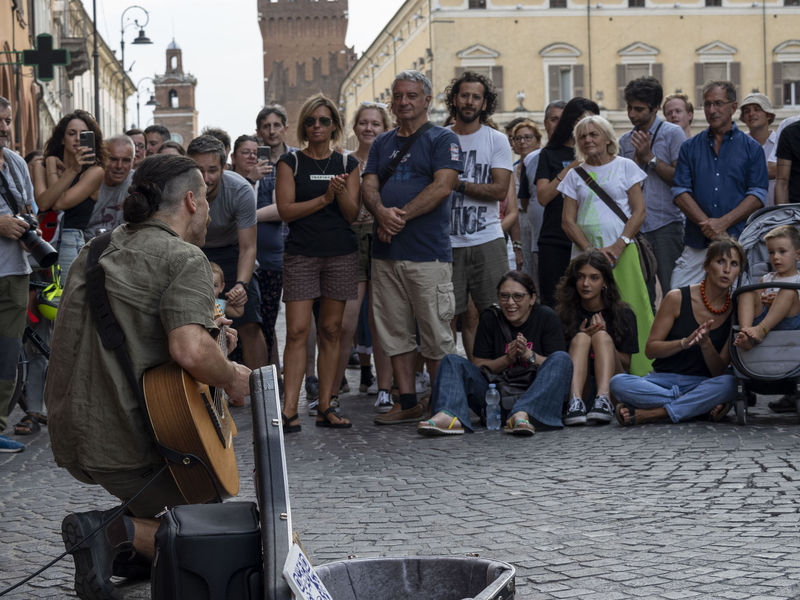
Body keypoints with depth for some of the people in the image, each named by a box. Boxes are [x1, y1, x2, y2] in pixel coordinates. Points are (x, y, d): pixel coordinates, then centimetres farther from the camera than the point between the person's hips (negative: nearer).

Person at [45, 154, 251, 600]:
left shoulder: (97, 250, 14)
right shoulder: (185, 258, -12)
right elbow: (189, 352, -29)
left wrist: (204, 329, 25)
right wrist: (232, 378, -9)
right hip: (126, 443, -8)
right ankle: (115, 532, -12)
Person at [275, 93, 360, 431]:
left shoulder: (347, 163, 10)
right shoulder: (291, 163, 3)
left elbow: (352, 214, 5)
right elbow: (285, 210, -6)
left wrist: (342, 191, -15)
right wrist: (325, 198, -15)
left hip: (341, 254, 2)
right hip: (301, 254, -2)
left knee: (331, 330, 4)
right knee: (297, 330, -10)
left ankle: (325, 408, 9)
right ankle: (290, 410, -10)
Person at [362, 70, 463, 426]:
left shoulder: (443, 140, 2)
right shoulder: (382, 144, 19)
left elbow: (442, 187, -10)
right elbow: (369, 187, 9)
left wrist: (401, 216, -16)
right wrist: (382, 214, -13)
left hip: (428, 252, -6)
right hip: (385, 252, 6)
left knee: (435, 334, -5)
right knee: (395, 331, 8)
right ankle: (407, 403, 14)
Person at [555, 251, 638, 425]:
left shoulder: (623, 314, 5)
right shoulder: (563, 313, 6)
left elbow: (626, 365, 3)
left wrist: (603, 343, -13)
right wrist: (584, 338, -12)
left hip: (612, 387, 0)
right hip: (578, 387, 0)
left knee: (602, 336, -24)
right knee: (580, 338, -24)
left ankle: (604, 400, -49)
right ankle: (575, 402, -51)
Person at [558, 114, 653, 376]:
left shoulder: (625, 167, 8)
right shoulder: (575, 174, 13)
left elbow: (639, 211, 2)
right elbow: (568, 221, 7)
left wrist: (619, 246, -10)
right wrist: (590, 250, -7)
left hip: (622, 253, -2)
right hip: (585, 253, 2)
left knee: (630, 313, -9)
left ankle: (639, 372, -5)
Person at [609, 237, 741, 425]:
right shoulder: (678, 298, -4)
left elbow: (719, 372, -2)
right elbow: (650, 349, -4)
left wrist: (706, 344, -23)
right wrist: (684, 343, -22)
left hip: (701, 384, 0)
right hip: (663, 380, 0)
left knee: (728, 384, -36)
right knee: (618, 383, -31)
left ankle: (648, 414, -33)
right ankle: (701, 405, -26)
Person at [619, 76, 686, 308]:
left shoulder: (672, 133, 0)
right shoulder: (626, 141, 14)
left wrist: (650, 158, -9)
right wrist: (637, 159, -4)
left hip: (666, 225, -4)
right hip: (635, 227, 5)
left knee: (672, 293, -6)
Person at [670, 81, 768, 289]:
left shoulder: (751, 148, 8)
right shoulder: (690, 147, 13)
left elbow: (758, 195, 0)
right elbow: (680, 192, 4)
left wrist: (723, 223, -12)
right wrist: (707, 224, -11)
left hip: (738, 240, -1)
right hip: (697, 242, 2)